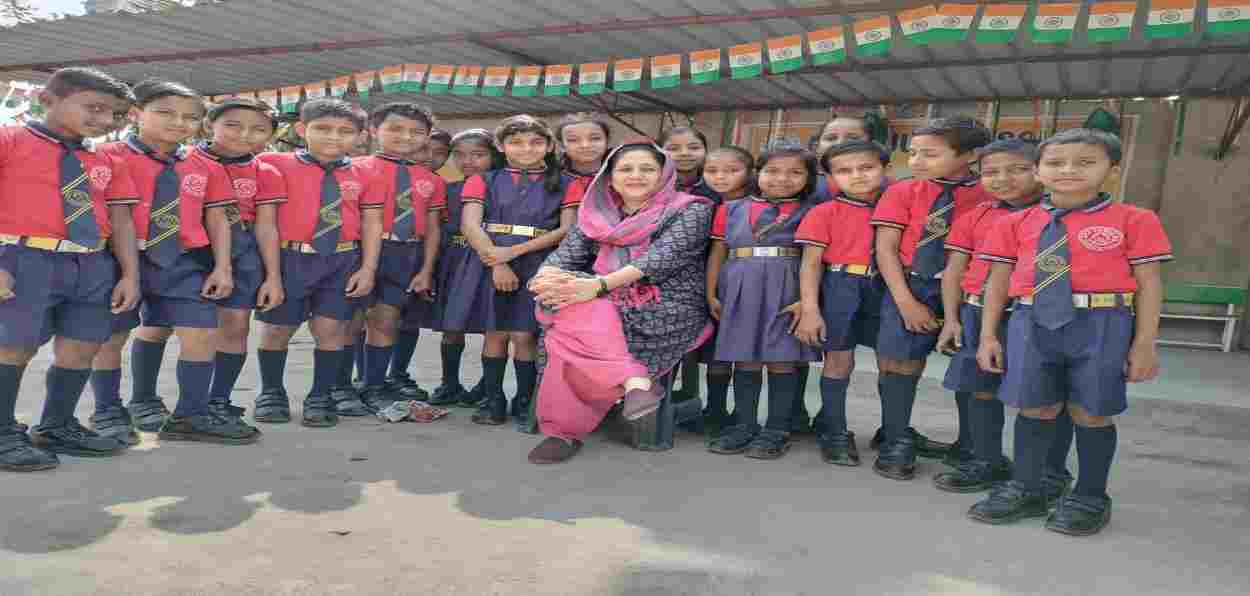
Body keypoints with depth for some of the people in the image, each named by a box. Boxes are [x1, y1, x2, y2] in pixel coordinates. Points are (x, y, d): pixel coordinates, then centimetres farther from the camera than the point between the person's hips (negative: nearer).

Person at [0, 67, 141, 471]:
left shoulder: (107, 163, 17)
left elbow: (120, 220, 14)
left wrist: (130, 274, 3)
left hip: (94, 266, 6)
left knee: (82, 349, 9)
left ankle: (56, 427, 25)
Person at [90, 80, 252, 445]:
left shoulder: (206, 168, 10)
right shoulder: (110, 157, -3)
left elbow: (217, 219, 11)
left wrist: (222, 267, 3)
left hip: (183, 262, 3)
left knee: (203, 333, -2)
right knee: (111, 335, 6)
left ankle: (192, 416, 9)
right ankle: (107, 412, 24)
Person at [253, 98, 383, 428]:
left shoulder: (361, 175, 7)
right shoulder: (275, 164, -1)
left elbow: (372, 224, 6)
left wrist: (368, 268, 0)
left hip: (343, 262, 2)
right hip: (289, 259, -1)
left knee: (330, 328, 2)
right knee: (277, 328, 9)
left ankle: (320, 397, 17)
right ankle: (271, 393, 28)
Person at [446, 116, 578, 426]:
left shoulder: (565, 185, 7)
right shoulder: (483, 181, 10)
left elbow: (568, 230, -3)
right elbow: (470, 224, -1)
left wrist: (515, 251, -12)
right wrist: (497, 264, -15)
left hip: (538, 266, -1)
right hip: (490, 262, 1)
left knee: (524, 335, -4)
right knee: (496, 333, 2)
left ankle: (525, 402, 8)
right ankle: (493, 400, 13)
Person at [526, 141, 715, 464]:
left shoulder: (690, 210, 0)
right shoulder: (595, 214, 15)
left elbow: (663, 257, -16)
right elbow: (567, 254, 5)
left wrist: (599, 285, -29)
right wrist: (546, 278, -21)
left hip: (668, 313, -5)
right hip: (611, 310, 5)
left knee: (570, 337, -28)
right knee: (572, 309, -30)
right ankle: (635, 380, -30)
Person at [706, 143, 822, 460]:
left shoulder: (811, 212, 4)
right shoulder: (731, 209, 10)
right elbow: (717, 253, 13)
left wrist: (806, 299, -13)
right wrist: (711, 294, 7)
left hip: (786, 291, -2)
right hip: (739, 290, 3)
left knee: (781, 358, 0)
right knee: (744, 359, 7)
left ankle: (777, 430, 10)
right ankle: (744, 424, 17)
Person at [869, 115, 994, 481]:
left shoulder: (990, 197, -4)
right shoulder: (903, 193, -1)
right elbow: (885, 249, -4)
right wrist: (906, 303, -11)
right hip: (912, 288, 1)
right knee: (899, 364, -1)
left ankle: (970, 448, 23)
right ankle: (896, 442, 15)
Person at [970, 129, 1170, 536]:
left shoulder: (1133, 221, 2)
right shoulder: (1016, 223, 8)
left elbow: (1148, 285, 1)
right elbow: (999, 282, 10)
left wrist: (1144, 345, -3)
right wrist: (988, 336, 7)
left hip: (1102, 325, -2)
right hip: (1032, 323, 2)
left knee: (1091, 411, 5)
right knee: (1034, 408, 8)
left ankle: (1090, 498, 23)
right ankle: (1025, 489, 24)